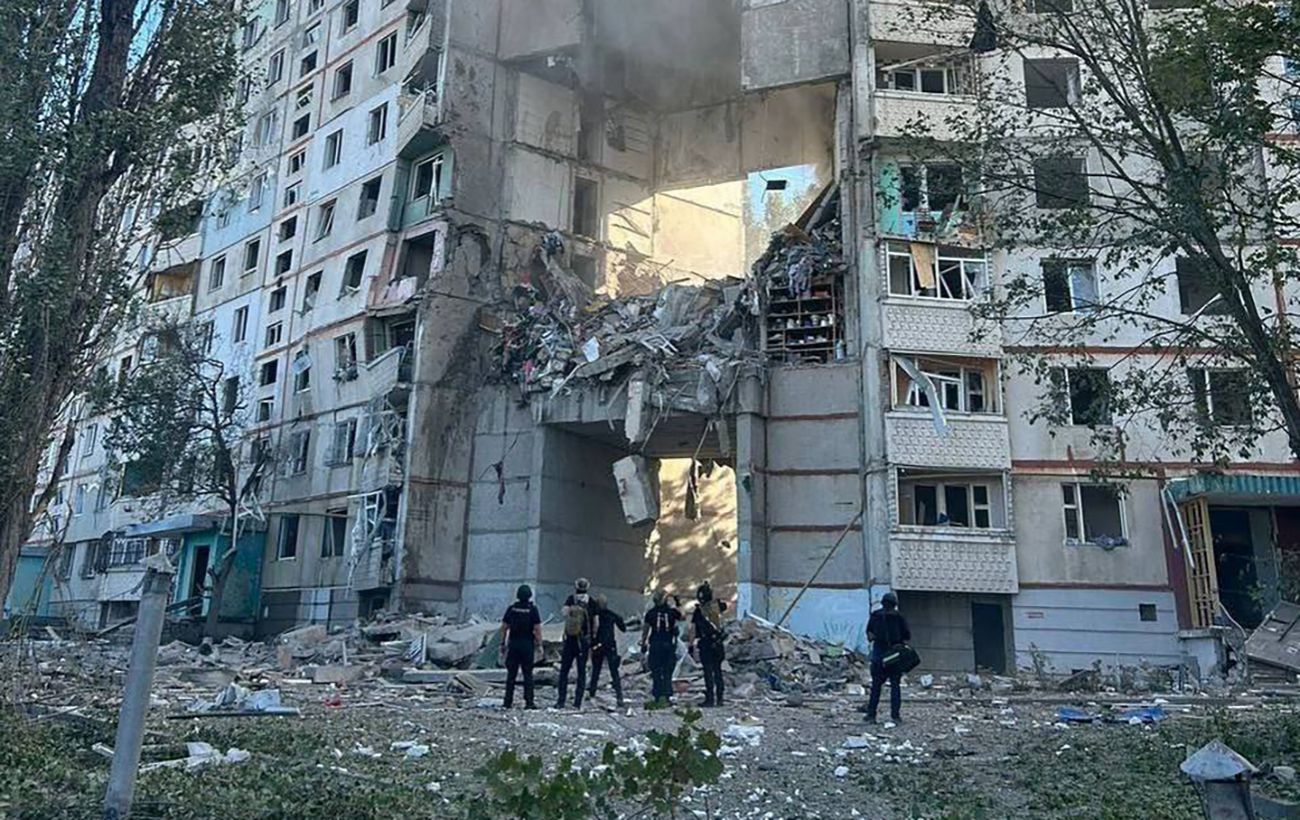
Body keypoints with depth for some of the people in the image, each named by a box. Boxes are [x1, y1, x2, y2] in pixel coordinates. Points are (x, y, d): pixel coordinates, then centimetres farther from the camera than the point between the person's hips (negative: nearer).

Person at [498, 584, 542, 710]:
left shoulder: (512, 608, 2)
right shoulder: (532, 609, -7)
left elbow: (504, 627, 3)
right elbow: (537, 629, -10)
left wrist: (503, 643, 11)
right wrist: (539, 644, 0)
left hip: (513, 644, 3)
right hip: (527, 644, -3)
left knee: (511, 674, 9)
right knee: (528, 674, 3)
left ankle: (508, 701, 10)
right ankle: (529, 702, 0)